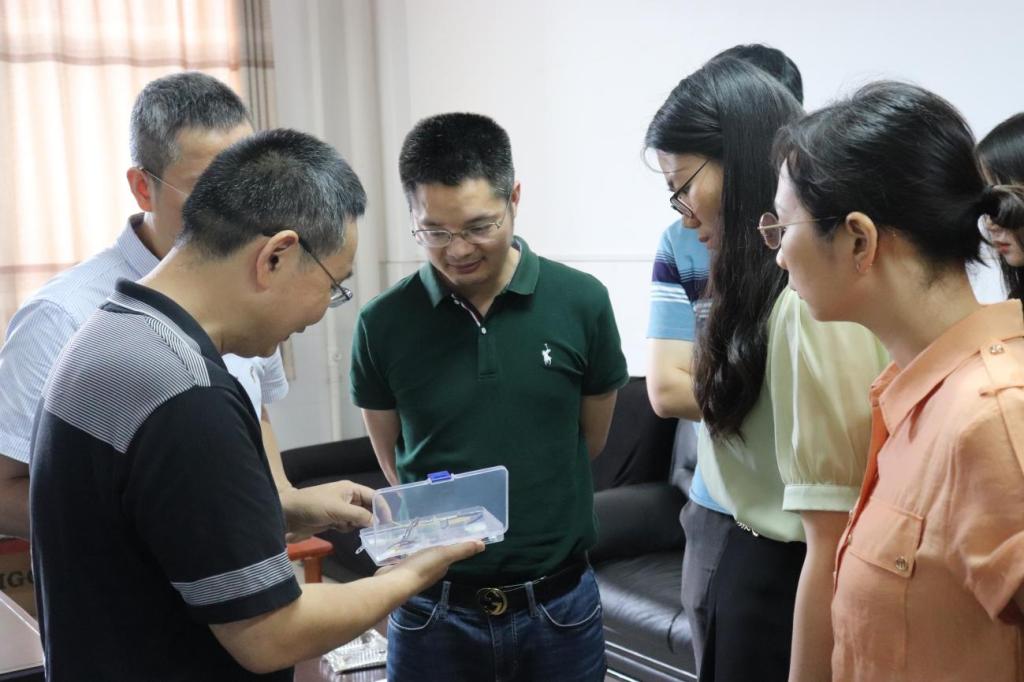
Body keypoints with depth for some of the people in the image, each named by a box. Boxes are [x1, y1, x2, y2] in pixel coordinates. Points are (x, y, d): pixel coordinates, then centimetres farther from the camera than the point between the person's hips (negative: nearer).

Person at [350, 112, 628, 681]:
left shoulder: (581, 302, -7)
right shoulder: (384, 324, -7)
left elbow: (592, 440, 6)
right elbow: (394, 461, 7)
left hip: (560, 604, 0)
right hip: (434, 609, 0)